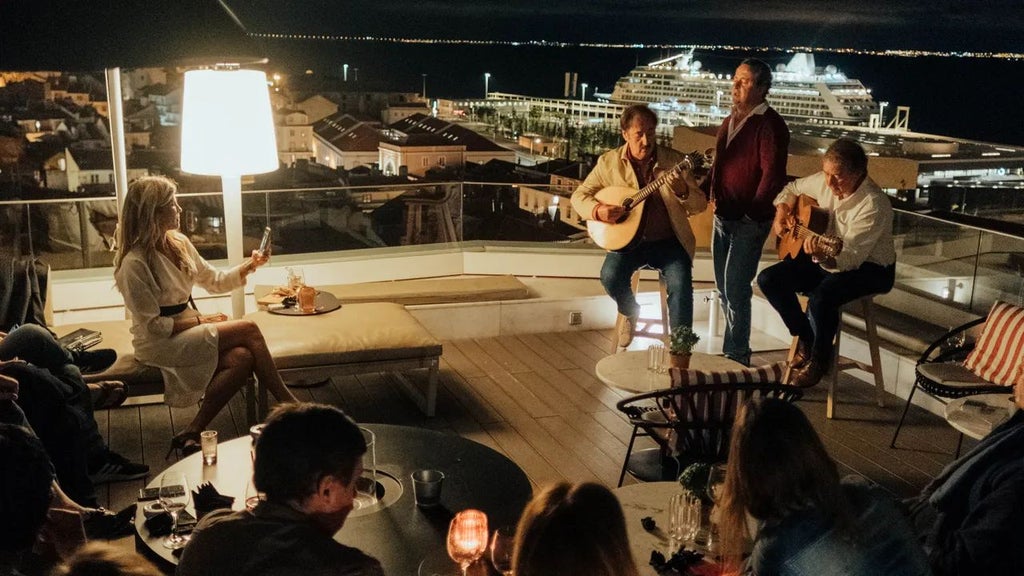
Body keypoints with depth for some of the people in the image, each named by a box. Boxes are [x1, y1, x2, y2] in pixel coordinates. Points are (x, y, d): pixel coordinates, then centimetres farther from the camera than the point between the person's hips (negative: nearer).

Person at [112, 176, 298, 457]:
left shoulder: (180, 243, 6)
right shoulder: (134, 264, -18)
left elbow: (215, 281, 14)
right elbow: (153, 326, -17)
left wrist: (247, 267, -1)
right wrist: (200, 320, -13)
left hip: (187, 329, 8)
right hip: (159, 344, -7)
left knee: (243, 359, -22)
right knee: (248, 330, -20)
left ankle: (192, 433, -10)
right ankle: (288, 402, -6)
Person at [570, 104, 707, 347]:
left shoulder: (674, 160, -1)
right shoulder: (609, 162, 1)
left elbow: (701, 204, 1)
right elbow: (579, 195, 5)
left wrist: (683, 192, -22)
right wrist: (597, 210, -17)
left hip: (668, 241, -1)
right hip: (628, 239, 1)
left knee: (681, 284, -27)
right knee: (610, 277, -25)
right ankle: (631, 313, 10)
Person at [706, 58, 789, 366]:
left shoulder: (769, 124, -13)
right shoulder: (731, 120, 13)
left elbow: (773, 174, -19)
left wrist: (752, 213, -17)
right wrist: (712, 195, 12)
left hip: (749, 222, -9)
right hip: (722, 216, 9)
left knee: (736, 290, -7)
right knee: (724, 288, 14)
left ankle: (735, 357, 4)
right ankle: (736, 346, 28)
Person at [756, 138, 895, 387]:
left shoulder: (874, 206, -29)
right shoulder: (823, 182, -8)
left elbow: (849, 259, -35)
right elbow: (792, 189, 15)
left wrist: (823, 256, -54)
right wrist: (782, 213, -4)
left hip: (870, 267, -7)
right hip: (826, 258, 7)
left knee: (820, 297, -35)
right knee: (769, 279, -10)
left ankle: (819, 358, -6)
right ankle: (805, 340, 7)